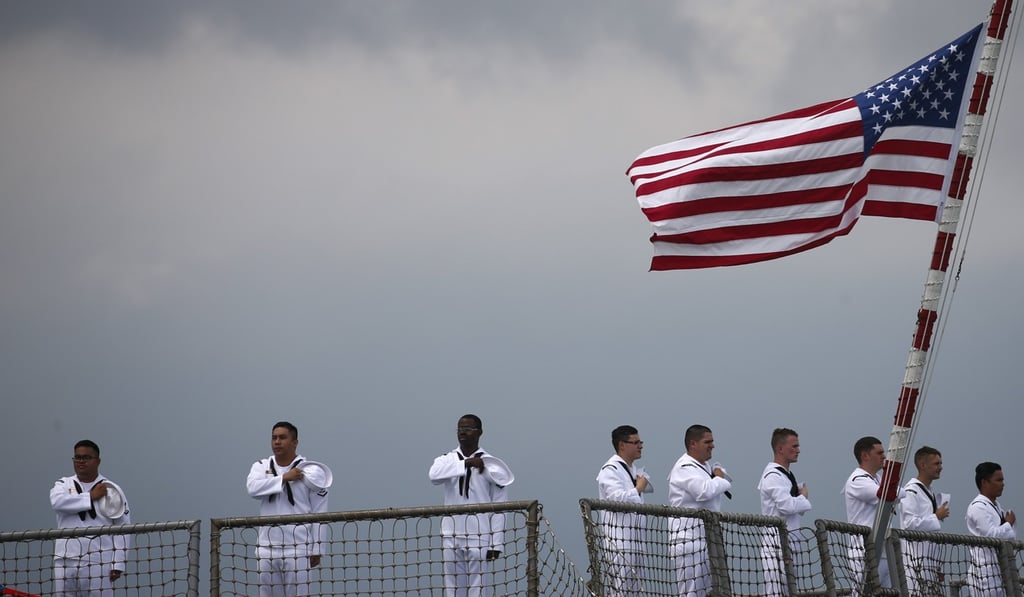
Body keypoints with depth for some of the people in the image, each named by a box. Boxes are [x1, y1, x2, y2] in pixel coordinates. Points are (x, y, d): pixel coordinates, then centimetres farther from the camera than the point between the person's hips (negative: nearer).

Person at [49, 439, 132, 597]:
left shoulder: (111, 489, 5)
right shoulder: (63, 484, 11)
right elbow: (57, 501, -14)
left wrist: (118, 564, -6)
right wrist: (91, 497, -12)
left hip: (99, 563, -2)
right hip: (66, 561, 3)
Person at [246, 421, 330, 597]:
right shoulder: (261, 467, 9)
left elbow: (319, 514, -1)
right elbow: (252, 487, -14)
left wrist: (316, 549, -3)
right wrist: (284, 478, -18)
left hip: (297, 549, -4)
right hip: (267, 548, 4)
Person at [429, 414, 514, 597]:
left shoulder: (490, 465, 0)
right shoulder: (447, 460, 8)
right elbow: (434, 475, -17)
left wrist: (497, 544, -6)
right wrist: (466, 464, -21)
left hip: (479, 538, -3)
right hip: (451, 537, 3)